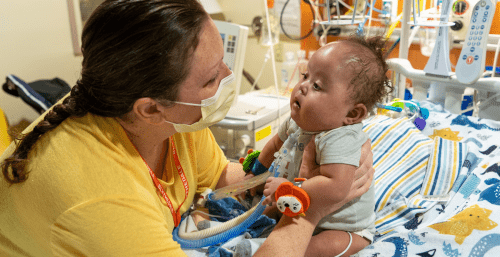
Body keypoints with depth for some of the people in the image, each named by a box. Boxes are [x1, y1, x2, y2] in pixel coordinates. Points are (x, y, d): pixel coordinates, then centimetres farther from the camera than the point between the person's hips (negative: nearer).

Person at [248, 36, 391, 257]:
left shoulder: (340, 141, -39)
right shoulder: (299, 120, -10)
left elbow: (336, 188, -52)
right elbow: (277, 143, 12)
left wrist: (288, 190, -42)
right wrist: (256, 172, 27)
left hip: (343, 227, -8)